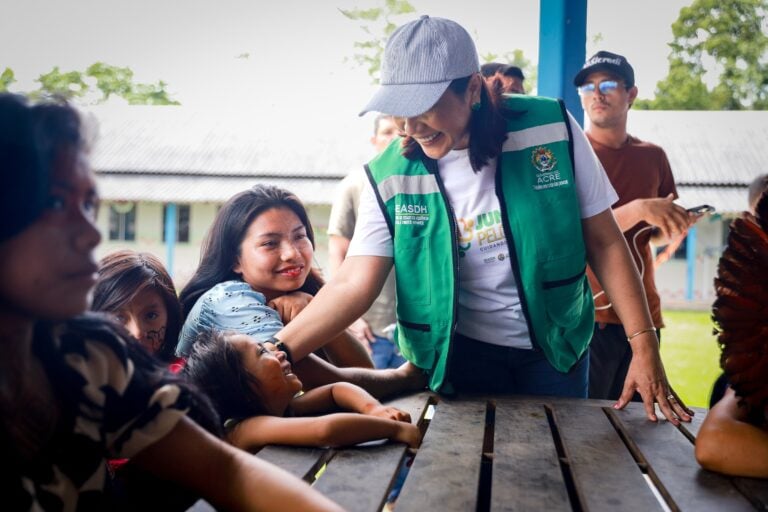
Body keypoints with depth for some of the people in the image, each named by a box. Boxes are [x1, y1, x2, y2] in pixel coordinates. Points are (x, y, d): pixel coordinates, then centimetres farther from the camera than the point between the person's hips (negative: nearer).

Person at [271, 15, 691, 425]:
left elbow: (604, 242, -9)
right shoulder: (390, 178, -14)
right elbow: (354, 284, -18)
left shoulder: (552, 130, -16)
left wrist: (644, 346, -13)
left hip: (556, 348, 1)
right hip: (464, 355, 0)